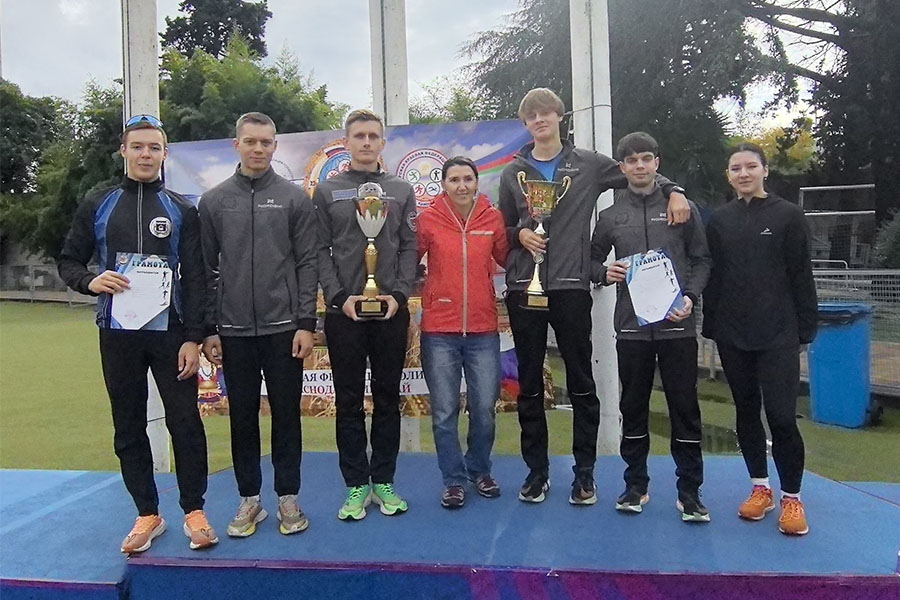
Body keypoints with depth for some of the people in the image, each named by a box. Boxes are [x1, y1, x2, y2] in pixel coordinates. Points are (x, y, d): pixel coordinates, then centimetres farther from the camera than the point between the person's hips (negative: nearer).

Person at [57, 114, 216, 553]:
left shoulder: (181, 210, 3)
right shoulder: (96, 207, 7)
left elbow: (195, 277, -1)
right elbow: (68, 261, 12)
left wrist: (193, 338, -8)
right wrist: (90, 281, -12)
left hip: (170, 333, -2)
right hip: (118, 334, 2)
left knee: (184, 422, 0)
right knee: (128, 426, 8)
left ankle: (194, 511, 14)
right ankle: (147, 514, 22)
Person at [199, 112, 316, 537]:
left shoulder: (294, 198, 2)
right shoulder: (213, 201, 6)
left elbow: (307, 264, -1)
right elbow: (206, 270, 6)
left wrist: (306, 323, -7)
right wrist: (208, 330, 2)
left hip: (283, 328, -1)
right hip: (233, 331, 2)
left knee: (286, 414, 6)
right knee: (242, 417, 9)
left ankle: (288, 498, 20)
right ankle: (249, 499, 23)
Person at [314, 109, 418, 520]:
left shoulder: (401, 191, 11)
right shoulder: (327, 192, 7)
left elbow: (409, 248, 6)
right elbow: (320, 251, 1)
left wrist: (399, 293, -8)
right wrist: (340, 297, -11)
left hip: (391, 311, 1)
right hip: (343, 312, -1)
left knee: (388, 399, 7)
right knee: (349, 401, 4)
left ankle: (383, 482, 19)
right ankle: (356, 486, 14)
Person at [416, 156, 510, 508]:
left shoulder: (492, 218, 3)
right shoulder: (428, 219, -3)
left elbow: (506, 259, 11)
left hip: (483, 330, 2)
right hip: (439, 330, -1)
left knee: (484, 408, 10)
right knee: (444, 411, 6)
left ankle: (480, 470, 33)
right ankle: (453, 479, 23)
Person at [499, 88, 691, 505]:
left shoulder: (588, 164, 7)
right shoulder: (513, 173, 12)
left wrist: (673, 191, -2)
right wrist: (519, 235, -5)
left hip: (570, 287, -1)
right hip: (523, 288, 2)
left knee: (581, 383, 4)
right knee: (529, 384, 7)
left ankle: (584, 473, 17)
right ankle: (536, 471, 20)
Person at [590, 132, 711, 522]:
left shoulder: (682, 208, 6)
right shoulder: (610, 216, 10)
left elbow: (701, 260, 6)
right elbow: (592, 260, 14)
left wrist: (690, 296, -10)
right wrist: (605, 273, -9)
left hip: (677, 325, -1)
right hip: (631, 326, 2)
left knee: (685, 408, 2)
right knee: (633, 408, 9)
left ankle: (689, 492, 13)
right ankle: (636, 485, 22)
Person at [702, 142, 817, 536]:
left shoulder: (789, 215, 0)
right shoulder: (719, 220, 8)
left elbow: (802, 277, -1)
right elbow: (711, 277, 8)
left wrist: (805, 330, -3)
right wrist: (710, 326, 5)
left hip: (778, 335, -3)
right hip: (732, 334, 4)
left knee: (781, 414, -6)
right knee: (746, 410, 11)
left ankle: (791, 498, 10)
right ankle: (760, 488, 25)